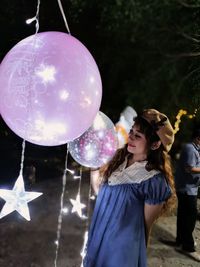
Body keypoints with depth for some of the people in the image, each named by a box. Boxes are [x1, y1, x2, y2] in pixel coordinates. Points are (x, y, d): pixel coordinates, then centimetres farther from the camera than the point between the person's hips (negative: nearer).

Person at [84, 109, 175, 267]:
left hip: (121, 247, -6)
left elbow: (146, 225, -13)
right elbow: (99, 192, 7)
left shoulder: (154, 181, -23)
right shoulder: (120, 158, -4)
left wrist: (138, 251, -2)